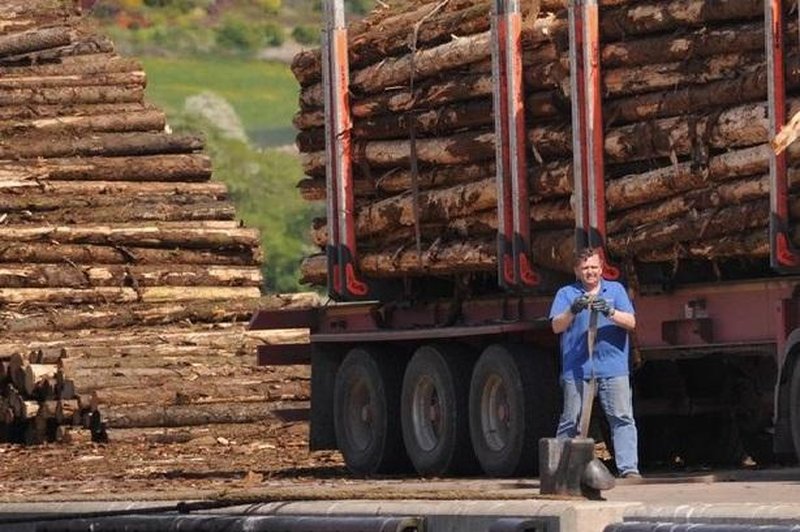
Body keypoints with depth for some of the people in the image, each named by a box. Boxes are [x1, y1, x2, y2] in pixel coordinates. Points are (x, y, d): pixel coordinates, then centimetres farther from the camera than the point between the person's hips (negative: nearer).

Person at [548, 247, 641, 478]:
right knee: (570, 422, 3)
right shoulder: (566, 294, 10)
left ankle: (629, 468, -9)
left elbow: (630, 322, 3)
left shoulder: (615, 290, 13)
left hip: (612, 367, 1)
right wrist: (573, 311, -22)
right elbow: (556, 326, -2)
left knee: (622, 418, -6)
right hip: (577, 369, -1)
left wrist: (610, 312, -17)